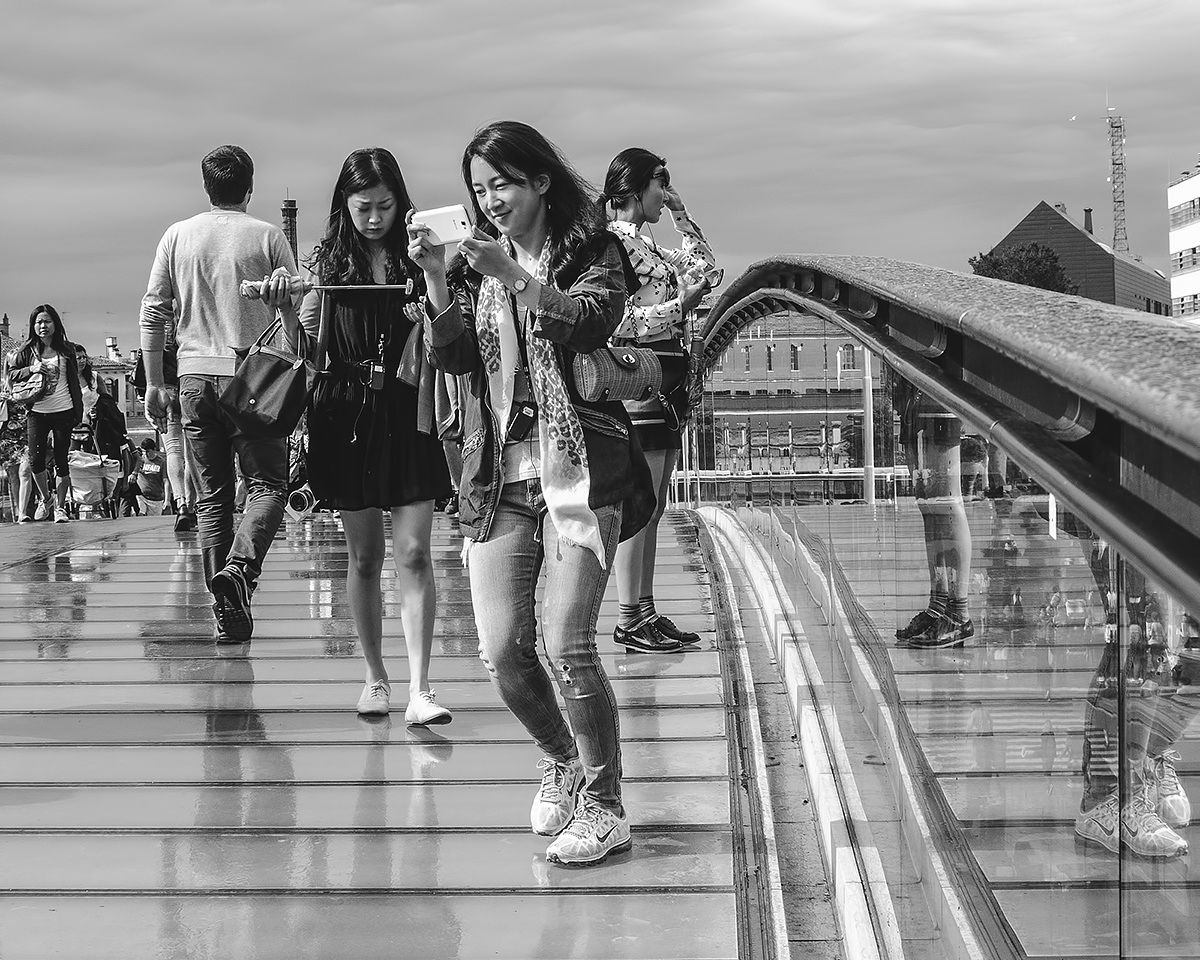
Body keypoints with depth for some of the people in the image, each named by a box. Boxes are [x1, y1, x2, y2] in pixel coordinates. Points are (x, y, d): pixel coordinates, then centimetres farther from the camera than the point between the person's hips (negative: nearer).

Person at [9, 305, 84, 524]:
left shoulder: (66, 349, 4)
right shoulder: (27, 349, 4)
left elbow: (74, 381, 7)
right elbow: (12, 374, 6)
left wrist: (79, 412, 3)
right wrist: (31, 369, -13)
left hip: (63, 412, -1)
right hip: (37, 413, 1)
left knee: (61, 460, 1)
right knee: (36, 460, -6)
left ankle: (60, 506, 11)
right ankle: (45, 499, 18)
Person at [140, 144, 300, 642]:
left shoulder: (176, 237, 7)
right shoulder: (268, 237, 0)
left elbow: (153, 312, 7)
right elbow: (295, 315, 1)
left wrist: (154, 383, 13)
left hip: (195, 377, 3)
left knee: (211, 497, 7)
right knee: (269, 483, 4)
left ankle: (228, 612, 6)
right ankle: (239, 566, -22)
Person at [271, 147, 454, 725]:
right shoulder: (328, 259, 6)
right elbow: (310, 346, 9)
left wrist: (433, 322, -18)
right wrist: (293, 317, -11)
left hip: (407, 411, -2)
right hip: (345, 413, 2)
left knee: (413, 552, -9)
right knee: (364, 556, 8)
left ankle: (419, 690, -11)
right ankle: (376, 677, 20)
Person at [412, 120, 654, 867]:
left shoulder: (592, 250, 5)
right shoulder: (476, 262, 15)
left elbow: (591, 322, -14)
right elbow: (454, 356, 3)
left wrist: (515, 277, -21)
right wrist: (436, 280, -11)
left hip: (579, 467, -4)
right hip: (498, 476, 4)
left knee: (567, 643, -13)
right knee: (502, 653, -2)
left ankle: (603, 806, 2)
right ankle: (562, 761, 27)